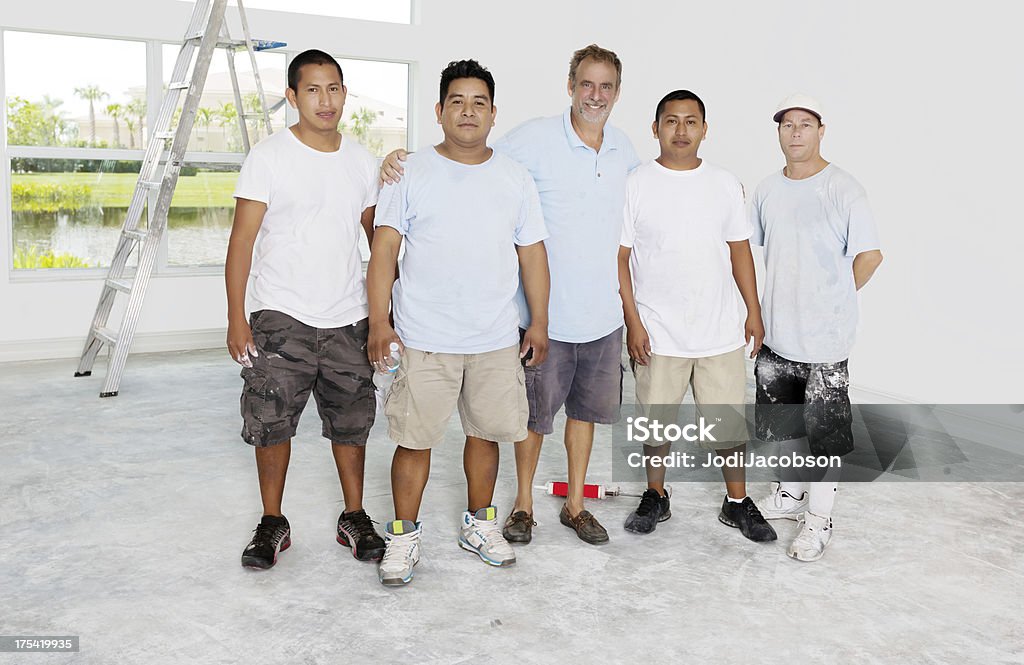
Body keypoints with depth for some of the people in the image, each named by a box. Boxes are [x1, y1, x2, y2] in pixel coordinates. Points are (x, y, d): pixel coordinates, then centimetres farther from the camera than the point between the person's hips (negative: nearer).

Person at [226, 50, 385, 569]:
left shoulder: (361, 160, 8)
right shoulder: (269, 156, -4)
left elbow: (378, 237, 16)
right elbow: (242, 240, -6)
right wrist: (236, 317, -12)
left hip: (348, 318, 3)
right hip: (280, 317, -3)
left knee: (351, 421, 9)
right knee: (271, 422, 2)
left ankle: (354, 517, 25)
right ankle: (272, 523, 19)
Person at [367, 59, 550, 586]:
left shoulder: (515, 179, 8)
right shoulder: (411, 174, 0)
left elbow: (532, 253, 11)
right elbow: (384, 248, -4)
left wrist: (539, 322, 7)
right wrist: (379, 321, -11)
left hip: (498, 339, 3)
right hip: (424, 339, -3)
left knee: (486, 432, 13)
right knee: (415, 438, 1)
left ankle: (479, 523, 32)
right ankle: (403, 534, 19)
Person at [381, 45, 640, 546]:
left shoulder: (623, 149, 6)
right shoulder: (536, 137, -11)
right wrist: (402, 159, -21)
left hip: (603, 315, 5)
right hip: (546, 315, -4)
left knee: (585, 410, 16)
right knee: (533, 414, 10)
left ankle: (575, 504, 32)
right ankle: (523, 503, 31)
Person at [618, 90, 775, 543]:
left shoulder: (725, 184, 5)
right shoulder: (635, 185, -4)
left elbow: (739, 249, 11)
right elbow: (620, 258, -4)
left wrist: (754, 311, 7)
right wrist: (632, 322, -9)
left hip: (721, 332, 2)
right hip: (657, 334, -2)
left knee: (729, 421, 8)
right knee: (655, 421, 10)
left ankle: (737, 502, 25)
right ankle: (655, 497, 30)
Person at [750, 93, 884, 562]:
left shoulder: (842, 189, -12)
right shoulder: (767, 189, 6)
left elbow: (870, 255, -12)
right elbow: (750, 244, 18)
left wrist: (834, 300, -3)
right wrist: (770, 303, 12)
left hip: (825, 337, -6)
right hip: (776, 333, 6)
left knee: (825, 432, 3)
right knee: (784, 421, 18)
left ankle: (819, 518, 17)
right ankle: (791, 493, 37)